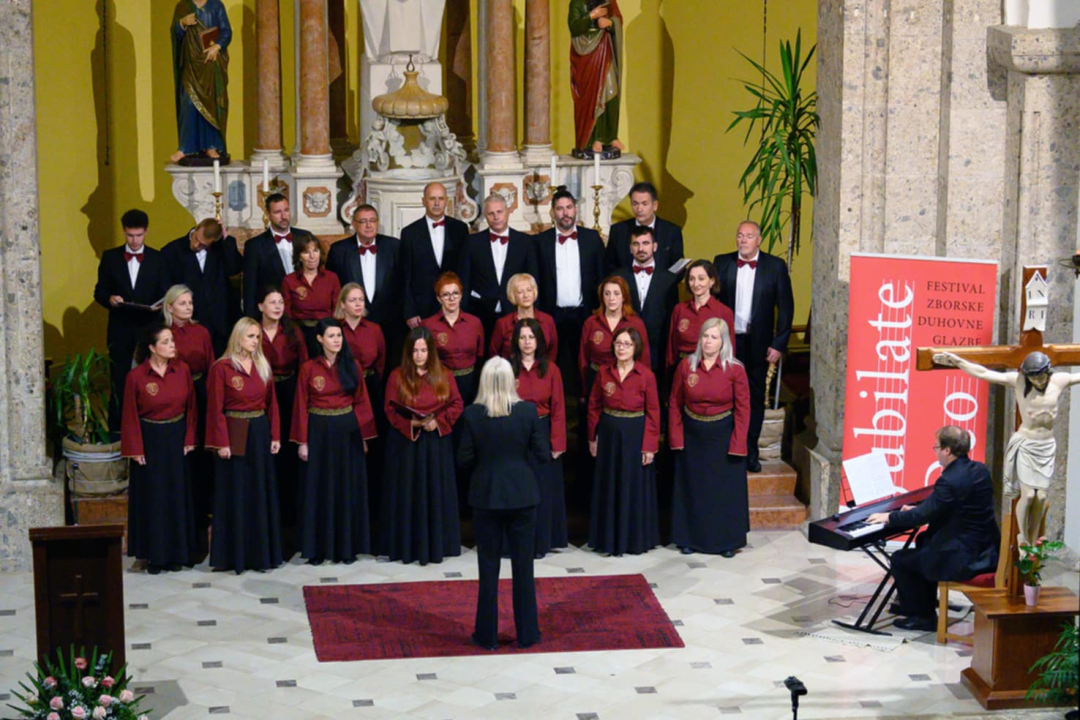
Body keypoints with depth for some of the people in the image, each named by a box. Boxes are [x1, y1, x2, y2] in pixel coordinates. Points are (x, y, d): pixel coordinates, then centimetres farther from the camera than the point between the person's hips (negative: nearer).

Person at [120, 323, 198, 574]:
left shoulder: (182, 370, -3)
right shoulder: (136, 376, -12)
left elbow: (190, 407, 3)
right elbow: (130, 415, -7)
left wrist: (189, 439, 0)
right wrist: (135, 449, -8)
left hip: (176, 438, 3)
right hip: (150, 440, -3)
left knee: (177, 496, 8)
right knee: (152, 497, 3)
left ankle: (176, 552, 19)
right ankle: (154, 555, 12)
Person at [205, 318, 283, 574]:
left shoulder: (263, 367, 7)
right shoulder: (221, 368, -8)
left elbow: (272, 404, 8)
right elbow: (216, 409, -10)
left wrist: (276, 436, 2)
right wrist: (221, 442, -14)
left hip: (260, 434, 5)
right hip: (234, 435, -5)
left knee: (261, 494, 9)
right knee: (235, 496, 1)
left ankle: (261, 553, 17)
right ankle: (234, 555, 9)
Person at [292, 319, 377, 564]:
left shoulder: (352, 366, 2)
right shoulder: (308, 368, -3)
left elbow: (361, 402, 4)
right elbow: (301, 406, -3)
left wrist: (364, 435, -1)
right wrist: (302, 441, -7)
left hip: (347, 432, 2)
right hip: (318, 432, -2)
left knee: (347, 488, 5)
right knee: (319, 489, 3)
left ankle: (347, 546, 14)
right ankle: (318, 548, 10)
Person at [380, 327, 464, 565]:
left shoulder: (444, 376, 2)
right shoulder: (397, 376, -3)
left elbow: (456, 405, 1)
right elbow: (390, 409, -5)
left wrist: (438, 422, -15)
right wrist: (411, 423, -21)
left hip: (436, 443, 1)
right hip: (405, 442, -1)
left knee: (436, 494, 5)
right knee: (407, 495, 2)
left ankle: (436, 546, 12)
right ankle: (406, 546, 8)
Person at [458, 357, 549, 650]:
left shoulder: (472, 415, -10)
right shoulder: (528, 411, -8)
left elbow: (464, 459, -6)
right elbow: (542, 453, -5)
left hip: (486, 497, 0)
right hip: (522, 496, 1)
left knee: (488, 568, 9)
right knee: (523, 565, 10)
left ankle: (487, 635, 15)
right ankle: (527, 634, 16)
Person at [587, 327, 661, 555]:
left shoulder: (646, 375, -8)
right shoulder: (604, 373, 1)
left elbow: (653, 413, -7)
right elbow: (594, 406, 7)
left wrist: (650, 446, -10)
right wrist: (592, 438, 5)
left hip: (635, 436, -3)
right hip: (609, 434, 3)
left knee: (635, 488, 5)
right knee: (609, 488, 9)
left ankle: (635, 538, 17)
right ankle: (609, 538, 20)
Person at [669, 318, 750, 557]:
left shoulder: (735, 370, -9)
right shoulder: (686, 366, -3)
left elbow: (742, 409, -8)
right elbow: (674, 403, 1)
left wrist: (737, 444, -13)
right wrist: (676, 437, -5)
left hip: (722, 437, -2)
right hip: (692, 437, 2)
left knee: (725, 489, 5)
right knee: (692, 489, 10)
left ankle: (727, 540, 17)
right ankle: (690, 538, 22)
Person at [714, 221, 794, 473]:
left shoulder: (775, 266, -2)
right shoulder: (722, 263, 1)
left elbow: (785, 307, -1)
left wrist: (779, 344, -6)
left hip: (758, 343, 0)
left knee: (755, 398, 9)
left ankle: (750, 452, 19)